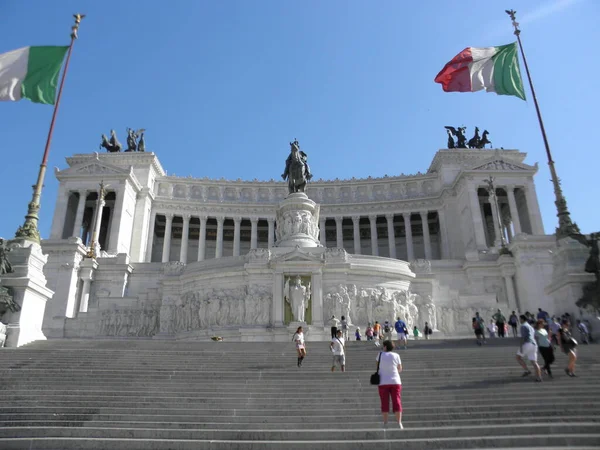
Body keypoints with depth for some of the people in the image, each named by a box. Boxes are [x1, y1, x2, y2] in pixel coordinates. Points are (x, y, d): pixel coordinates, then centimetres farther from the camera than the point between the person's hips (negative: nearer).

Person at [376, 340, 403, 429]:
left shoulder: (380, 354, 1)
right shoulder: (396, 355, 2)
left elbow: (377, 365, 15)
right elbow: (400, 369, 10)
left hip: (383, 382, 0)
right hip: (395, 382, 0)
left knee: (385, 403, 2)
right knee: (397, 402, 1)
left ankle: (385, 423, 0)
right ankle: (399, 423, -4)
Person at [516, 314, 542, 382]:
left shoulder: (523, 326, -4)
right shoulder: (530, 327, 25)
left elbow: (523, 337, -14)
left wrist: (521, 346, -17)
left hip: (527, 344, -8)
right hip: (533, 345, 8)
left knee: (518, 357, 6)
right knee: (534, 362, 5)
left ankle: (527, 370, -4)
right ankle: (539, 377, -5)